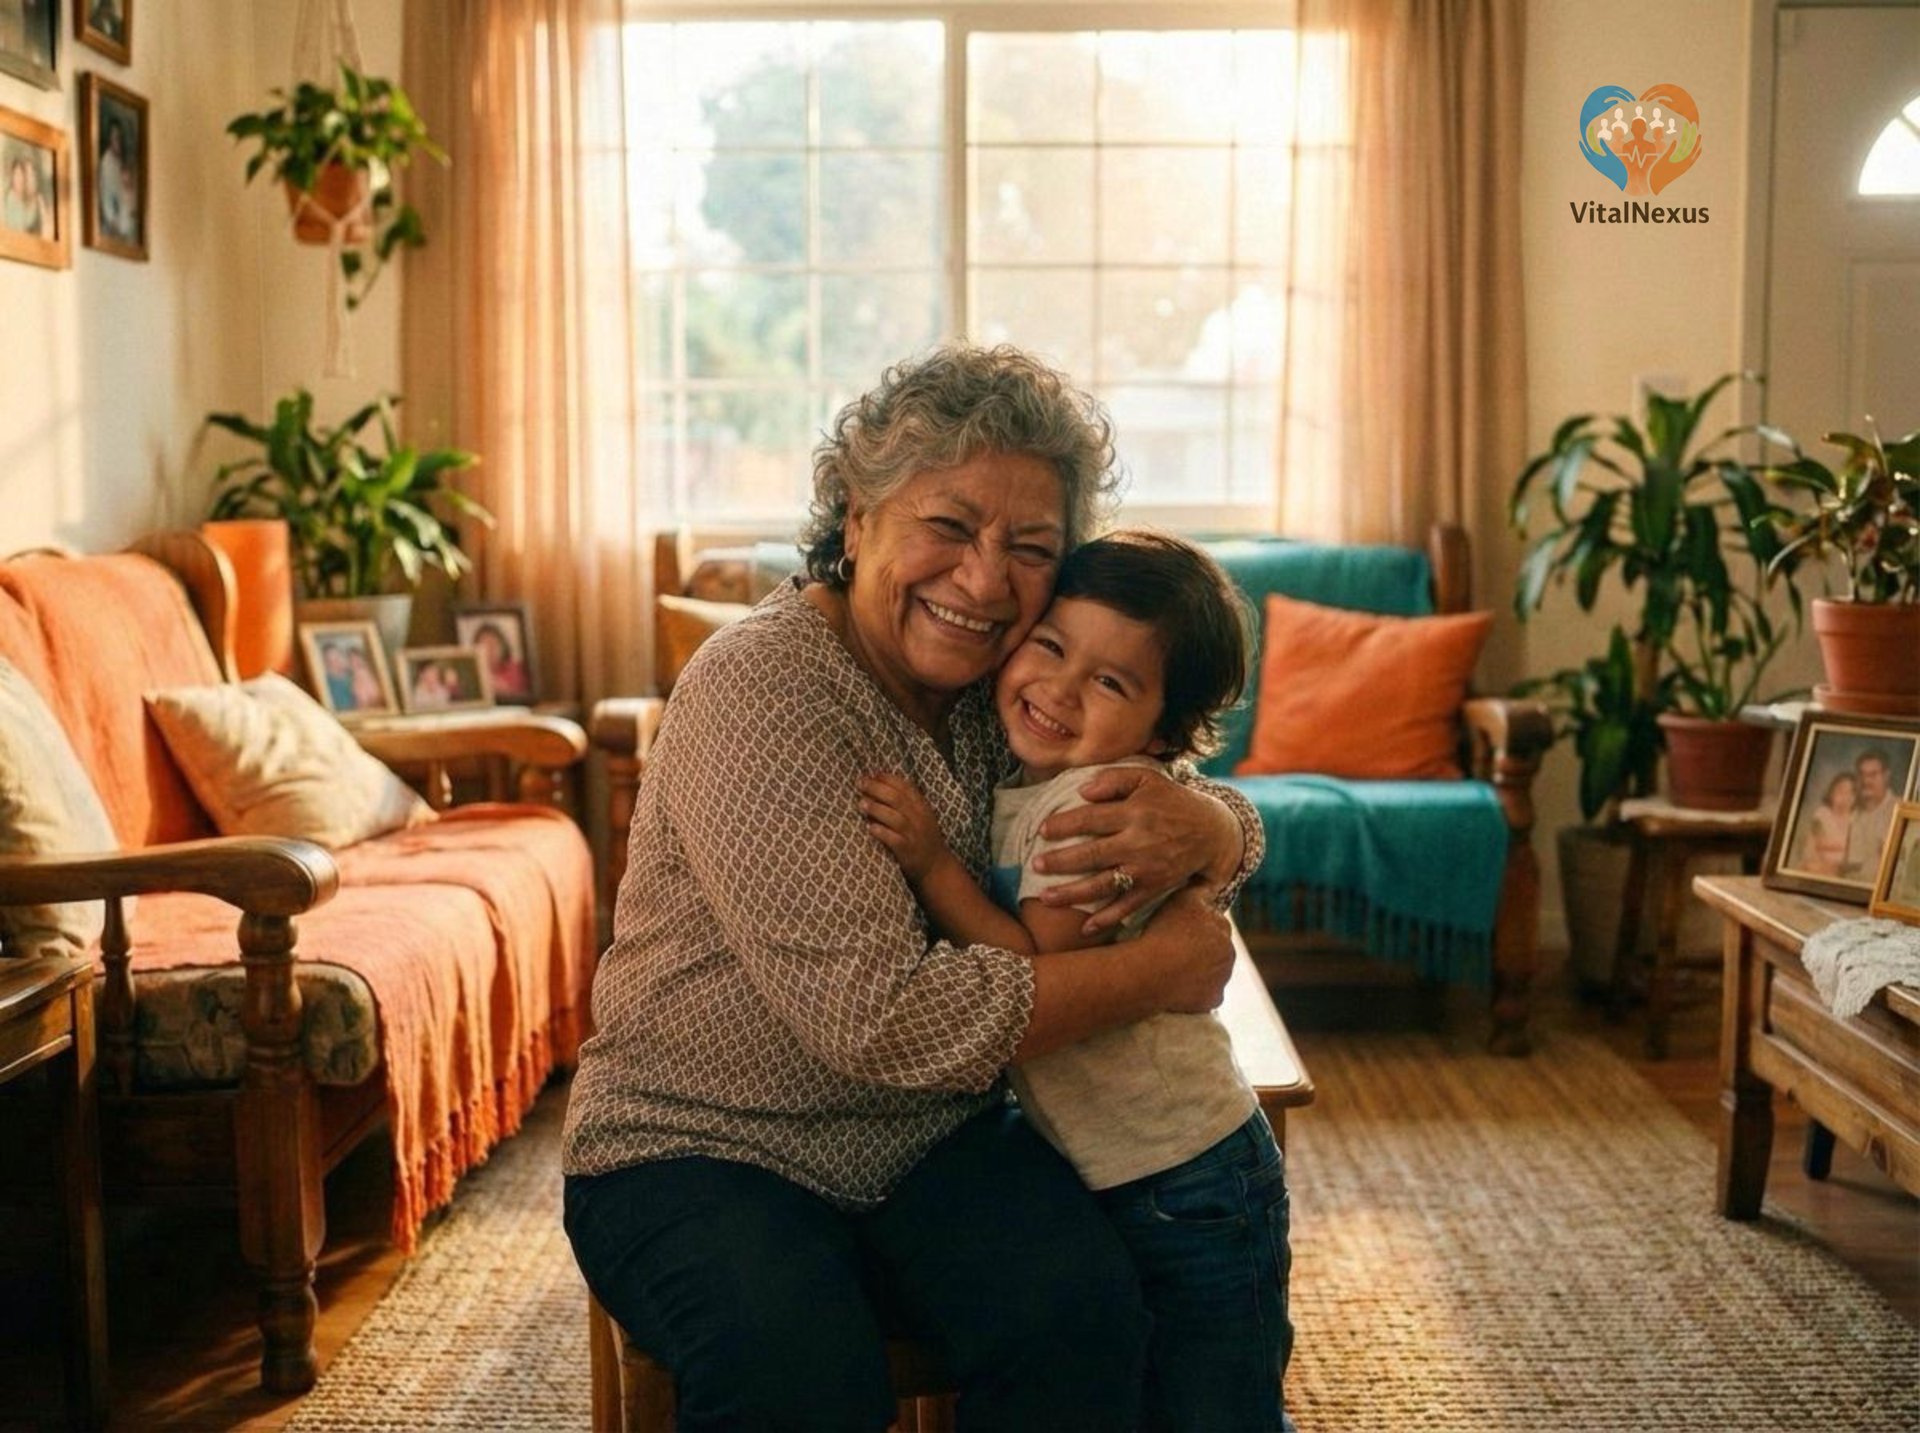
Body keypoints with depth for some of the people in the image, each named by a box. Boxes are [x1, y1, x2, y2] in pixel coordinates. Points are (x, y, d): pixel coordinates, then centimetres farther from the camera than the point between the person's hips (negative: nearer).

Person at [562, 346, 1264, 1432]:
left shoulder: (1015, 687, 2)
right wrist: (1164, 971, -20)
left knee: (1081, 1319, -23)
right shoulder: (756, 692, -20)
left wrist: (1198, 830, -20)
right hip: (699, 1150, -5)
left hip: (940, 1139, 5)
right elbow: (881, 1016, -28)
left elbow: (1237, 827, 6)